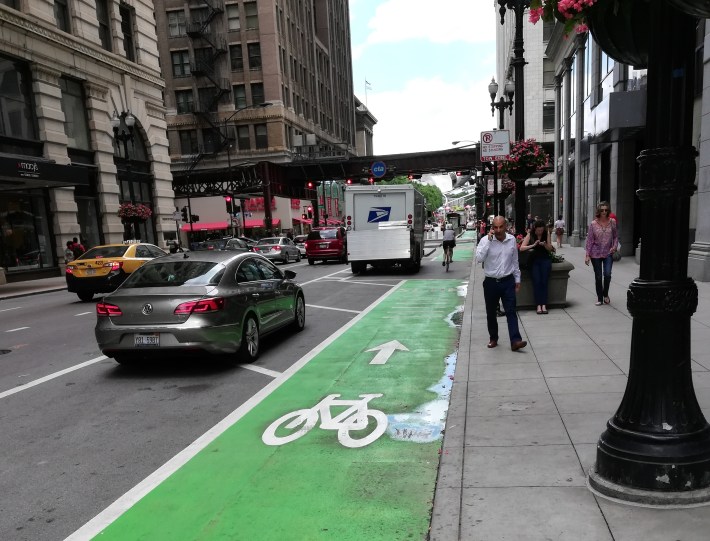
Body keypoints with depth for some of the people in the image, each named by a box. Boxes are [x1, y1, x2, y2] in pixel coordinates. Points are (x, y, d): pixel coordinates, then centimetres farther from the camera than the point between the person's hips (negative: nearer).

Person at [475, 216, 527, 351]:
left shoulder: (512, 240, 2)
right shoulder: (485, 240, -8)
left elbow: (515, 261, 12)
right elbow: (479, 258, -23)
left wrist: (517, 279, 15)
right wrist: (489, 240, -23)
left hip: (508, 281, 1)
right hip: (491, 282, -1)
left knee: (511, 311, -5)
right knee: (491, 313, 10)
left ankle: (515, 341, -8)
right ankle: (493, 339, 26)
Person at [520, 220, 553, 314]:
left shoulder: (546, 235, 8)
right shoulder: (530, 235, 3)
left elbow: (550, 249, 11)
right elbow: (521, 248, -5)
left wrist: (545, 245, -10)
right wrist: (533, 245, -17)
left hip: (545, 259, 1)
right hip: (534, 260, -1)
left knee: (544, 281, -15)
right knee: (537, 281, -18)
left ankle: (544, 304, -15)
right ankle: (539, 304, -16)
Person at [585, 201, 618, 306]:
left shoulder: (612, 222, 1)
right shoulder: (593, 224, -3)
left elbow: (616, 236, 11)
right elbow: (589, 240, -2)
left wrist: (614, 246, -7)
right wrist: (587, 255, -6)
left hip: (608, 253, 1)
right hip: (596, 254, -1)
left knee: (607, 274, -14)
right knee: (598, 277, 5)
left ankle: (605, 294, 12)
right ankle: (599, 298, 18)